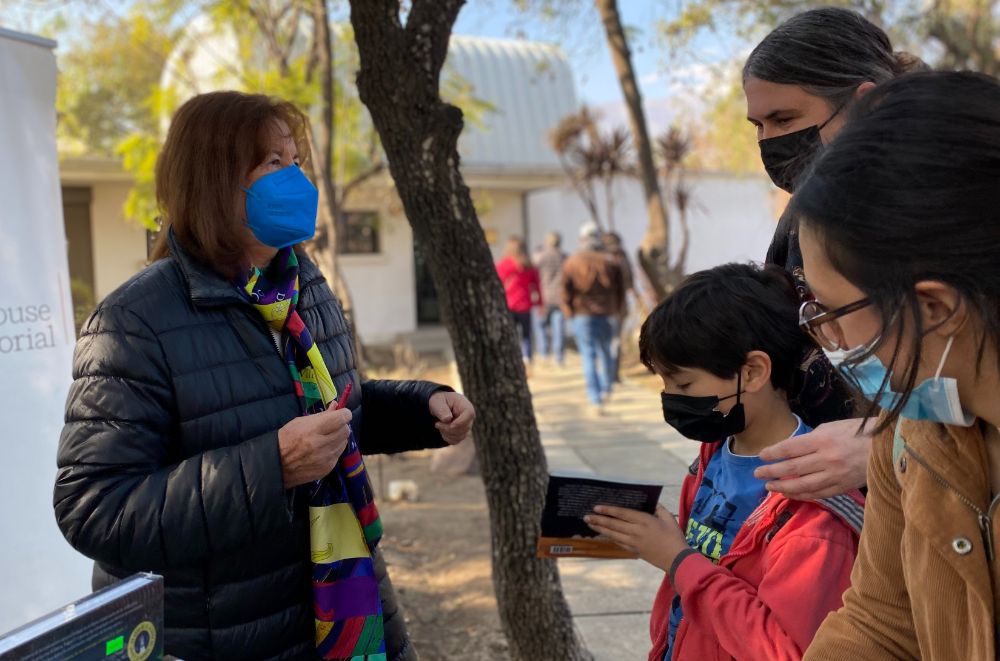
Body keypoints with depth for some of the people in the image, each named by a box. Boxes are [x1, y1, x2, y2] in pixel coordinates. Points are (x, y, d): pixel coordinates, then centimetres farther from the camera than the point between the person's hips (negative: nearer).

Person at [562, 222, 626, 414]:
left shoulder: (571, 262, -2)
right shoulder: (610, 261, 2)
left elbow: (566, 291, -1)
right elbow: (620, 289, 6)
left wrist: (569, 312, 12)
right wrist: (616, 310, 18)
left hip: (582, 314, -2)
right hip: (605, 314, 2)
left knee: (589, 357, -2)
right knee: (605, 352, 20)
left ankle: (596, 400, -6)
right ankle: (606, 389, 27)